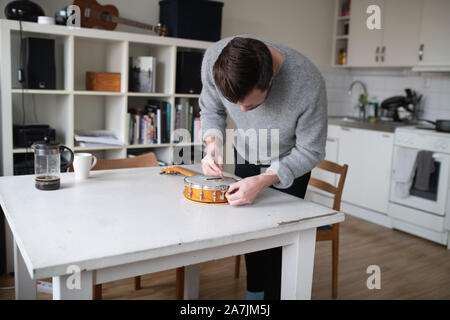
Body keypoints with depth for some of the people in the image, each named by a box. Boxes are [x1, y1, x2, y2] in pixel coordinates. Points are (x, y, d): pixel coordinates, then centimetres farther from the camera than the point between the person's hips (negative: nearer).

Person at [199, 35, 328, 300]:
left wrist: (264, 180, -38)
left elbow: (311, 151, -25)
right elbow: (210, 109, -10)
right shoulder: (215, 58, -30)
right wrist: (213, 143, -30)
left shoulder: (308, 84, -40)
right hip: (245, 155, 4)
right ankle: (254, 291, 35)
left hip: (289, 161, -3)